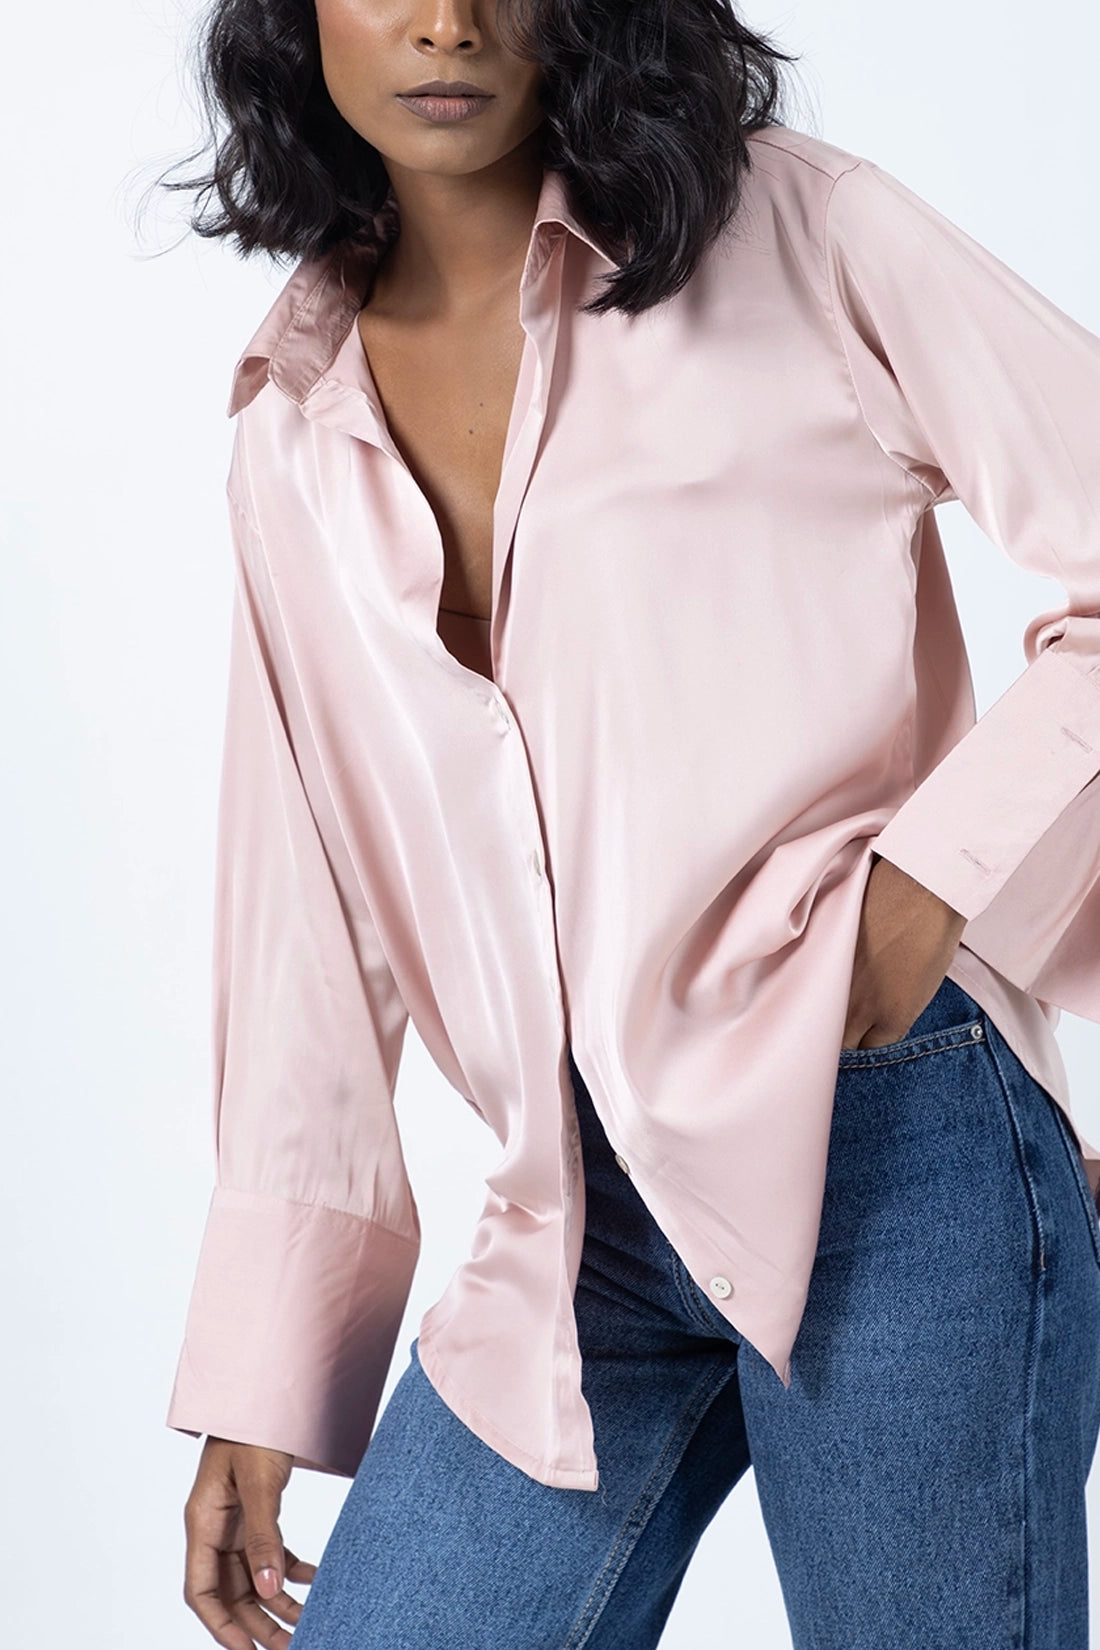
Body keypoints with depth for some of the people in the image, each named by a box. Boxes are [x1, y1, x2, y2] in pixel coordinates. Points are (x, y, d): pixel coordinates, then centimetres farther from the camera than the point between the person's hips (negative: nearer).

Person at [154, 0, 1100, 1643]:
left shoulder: (789, 233, 1)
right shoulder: (294, 430, 13)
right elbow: (310, 910, 14)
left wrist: (937, 878, -14)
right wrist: (255, 1379, 13)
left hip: (884, 1128, -4)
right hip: (581, 1217, 4)